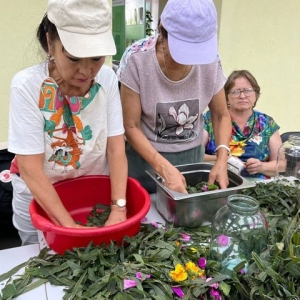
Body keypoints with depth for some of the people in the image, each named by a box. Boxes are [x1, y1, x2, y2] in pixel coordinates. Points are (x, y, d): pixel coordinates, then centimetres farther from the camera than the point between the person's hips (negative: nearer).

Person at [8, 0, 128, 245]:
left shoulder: (107, 78, -14)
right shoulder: (27, 85, -23)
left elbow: (116, 147, -14)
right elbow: (30, 168, -24)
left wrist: (118, 208, -24)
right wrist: (70, 226, -28)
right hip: (39, 200, -2)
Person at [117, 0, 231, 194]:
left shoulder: (211, 60, -12)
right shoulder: (137, 59, -21)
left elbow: (221, 114, -1)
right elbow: (131, 127, -16)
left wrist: (222, 160, -17)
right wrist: (166, 169, -28)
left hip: (193, 156, 3)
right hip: (146, 157, -2)